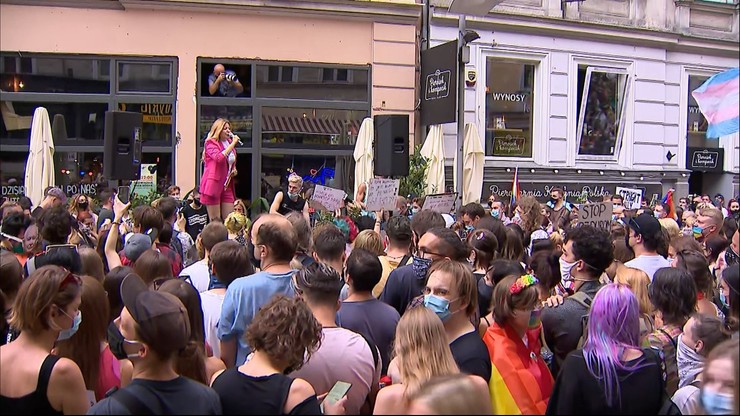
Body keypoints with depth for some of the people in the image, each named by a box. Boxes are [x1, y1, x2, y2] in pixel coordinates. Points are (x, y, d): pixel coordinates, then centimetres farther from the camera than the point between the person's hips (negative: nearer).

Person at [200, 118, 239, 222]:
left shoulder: (229, 143, 17)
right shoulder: (211, 143, -4)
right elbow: (219, 158, -24)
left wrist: (234, 170, 11)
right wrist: (233, 144, -18)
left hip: (227, 185, 7)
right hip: (213, 184, -7)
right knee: (215, 221, -5)